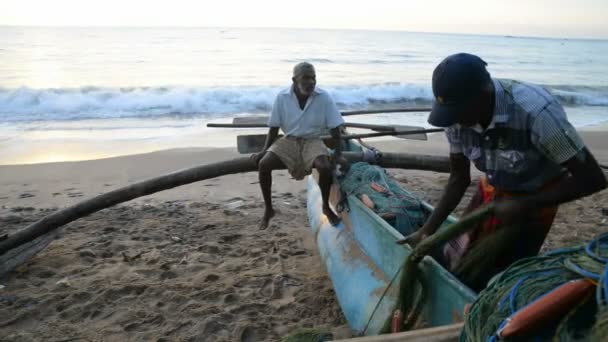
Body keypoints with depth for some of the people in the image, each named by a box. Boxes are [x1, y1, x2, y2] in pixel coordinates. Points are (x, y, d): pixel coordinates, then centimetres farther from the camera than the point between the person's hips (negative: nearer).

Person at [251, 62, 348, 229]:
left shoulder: (324, 97, -13)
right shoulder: (282, 97, -10)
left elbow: (335, 129, -8)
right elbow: (274, 128, 0)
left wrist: (338, 154, -16)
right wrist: (264, 150, -8)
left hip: (312, 141, -1)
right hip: (288, 140, 2)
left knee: (325, 167, -31)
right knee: (263, 164, -22)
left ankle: (326, 207, -2)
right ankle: (268, 209, 0)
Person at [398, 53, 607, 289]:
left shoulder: (536, 112, -35)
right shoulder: (458, 118, -19)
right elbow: (459, 179, -4)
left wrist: (522, 206, -26)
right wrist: (427, 230, -10)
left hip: (533, 199, -5)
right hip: (491, 190, 5)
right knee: (452, 262, 9)